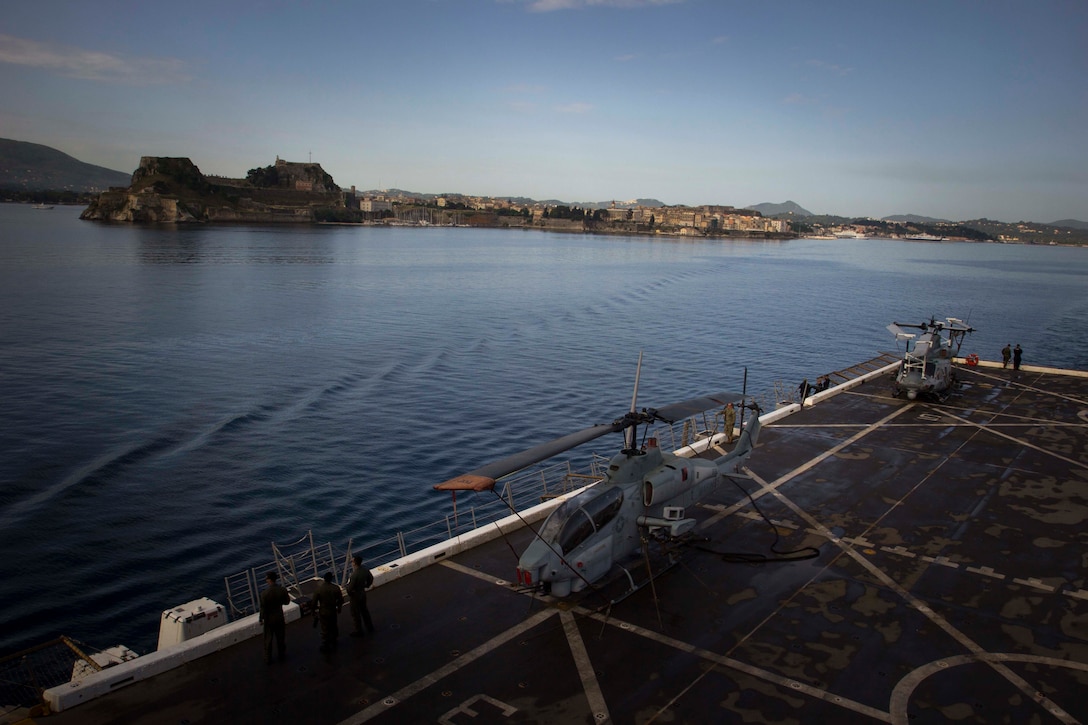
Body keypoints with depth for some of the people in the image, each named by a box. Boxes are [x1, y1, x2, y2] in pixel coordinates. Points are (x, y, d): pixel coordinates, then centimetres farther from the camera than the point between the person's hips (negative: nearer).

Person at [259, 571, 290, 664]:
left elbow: (263, 608, -16)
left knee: (268, 640, 16)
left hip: (269, 619, -2)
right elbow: (287, 602, -2)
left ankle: (268, 659, 30)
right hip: (279, 618, 2)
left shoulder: (265, 593, -26)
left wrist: (261, 619, 0)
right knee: (280, 638, 21)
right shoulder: (283, 590, -17)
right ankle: (281, 655, 36)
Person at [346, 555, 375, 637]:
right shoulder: (365, 569, -10)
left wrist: (349, 593, -6)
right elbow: (371, 578, 6)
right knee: (364, 610, 24)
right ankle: (370, 628, 37)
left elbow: (350, 588, -27)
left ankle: (358, 631, 27)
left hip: (355, 596, -7)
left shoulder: (354, 575, -33)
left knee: (356, 613, 12)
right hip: (363, 593, 7)